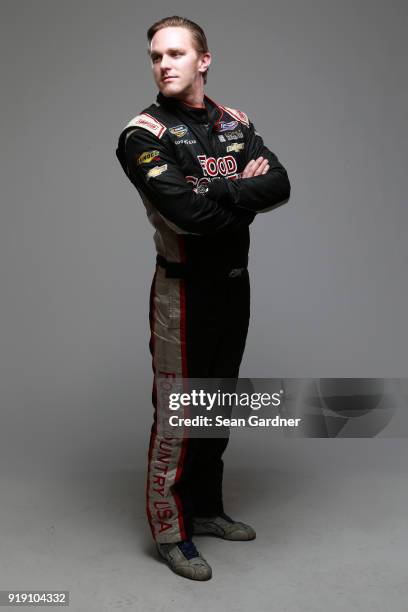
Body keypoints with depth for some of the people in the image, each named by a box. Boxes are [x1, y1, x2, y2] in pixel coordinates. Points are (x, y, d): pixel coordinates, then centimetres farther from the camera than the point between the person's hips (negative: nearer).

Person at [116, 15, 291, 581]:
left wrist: (221, 193, -21)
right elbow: (189, 211, -25)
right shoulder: (144, 135, -12)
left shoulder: (236, 124, 7)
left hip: (234, 282, 7)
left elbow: (280, 184, -7)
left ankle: (206, 508, 35)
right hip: (185, 288, -6)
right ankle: (170, 532, 18)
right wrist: (246, 198, -11)